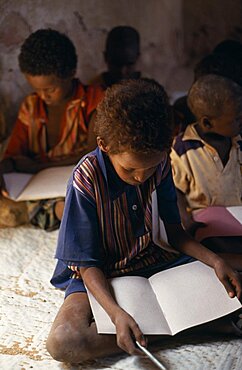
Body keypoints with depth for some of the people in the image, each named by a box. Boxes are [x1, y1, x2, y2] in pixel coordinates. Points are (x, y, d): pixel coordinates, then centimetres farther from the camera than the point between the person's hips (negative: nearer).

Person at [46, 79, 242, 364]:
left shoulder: (159, 163, -10)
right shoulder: (87, 179, -25)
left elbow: (172, 230, 3)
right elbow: (88, 264, -20)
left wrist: (215, 261, -13)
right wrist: (116, 313, -37)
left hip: (150, 260, 3)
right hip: (100, 275, -3)